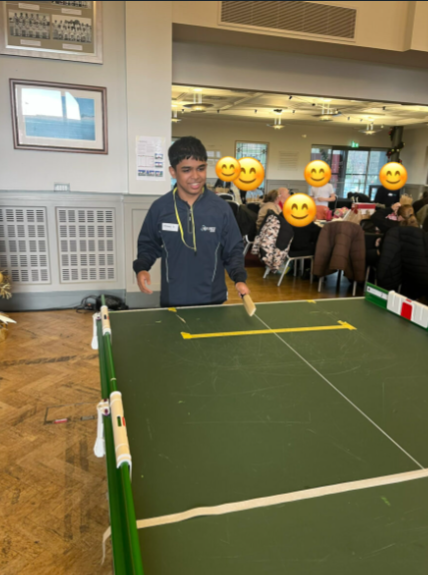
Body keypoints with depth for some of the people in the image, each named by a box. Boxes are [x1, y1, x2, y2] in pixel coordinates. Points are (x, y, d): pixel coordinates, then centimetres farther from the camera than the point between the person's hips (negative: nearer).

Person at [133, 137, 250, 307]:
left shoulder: (221, 208, -6)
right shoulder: (159, 208, -5)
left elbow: (233, 250, 1)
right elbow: (148, 245, 8)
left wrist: (239, 278, -14)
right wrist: (141, 268, -10)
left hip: (212, 300, 0)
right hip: (172, 301, 1)